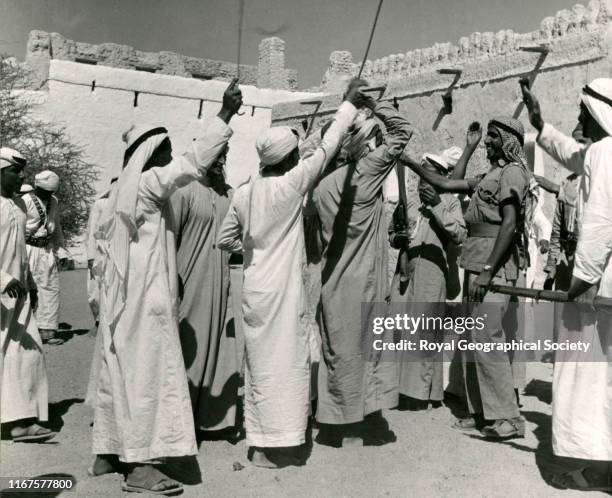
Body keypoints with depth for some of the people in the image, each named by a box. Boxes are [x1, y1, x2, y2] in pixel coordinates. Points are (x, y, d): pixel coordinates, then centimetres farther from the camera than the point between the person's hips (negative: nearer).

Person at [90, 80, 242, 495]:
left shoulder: (125, 191, 16)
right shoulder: (147, 184, -12)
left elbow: (104, 240, 20)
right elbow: (193, 164, -22)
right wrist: (225, 115, -23)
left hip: (126, 296, 10)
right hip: (144, 298, -10)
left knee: (121, 374, 14)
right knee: (147, 374, -6)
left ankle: (108, 453, 22)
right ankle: (140, 465, -2)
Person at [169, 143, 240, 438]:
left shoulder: (229, 193, 10)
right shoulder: (185, 192, -8)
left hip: (221, 283, 6)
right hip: (191, 284, -5)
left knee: (222, 348, 8)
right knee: (190, 350, 2)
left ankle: (218, 417, 18)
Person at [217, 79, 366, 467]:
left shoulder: (244, 194, 5)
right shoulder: (290, 185, -12)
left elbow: (225, 239, 12)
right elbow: (327, 148, -4)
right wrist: (349, 103, 5)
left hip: (255, 287, 7)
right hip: (282, 288, -7)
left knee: (261, 362, 14)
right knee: (283, 362, 0)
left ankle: (260, 439, 23)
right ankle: (272, 446, 5)